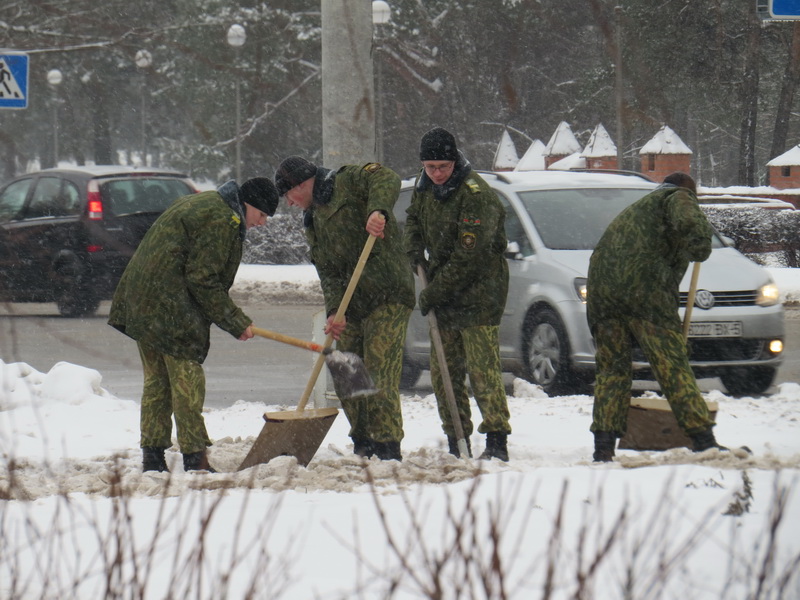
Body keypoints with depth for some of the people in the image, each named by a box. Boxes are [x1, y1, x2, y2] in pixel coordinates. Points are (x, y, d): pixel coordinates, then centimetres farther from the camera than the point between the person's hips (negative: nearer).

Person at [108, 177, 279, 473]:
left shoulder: (203, 203, 20)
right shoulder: (222, 220, -13)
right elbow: (203, 280, -17)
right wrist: (236, 322, -9)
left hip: (140, 301, 10)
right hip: (171, 308, -10)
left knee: (156, 380, 13)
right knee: (186, 380, -6)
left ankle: (152, 458, 15)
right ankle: (195, 459, -4)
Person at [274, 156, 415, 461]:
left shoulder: (349, 181, 0)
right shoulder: (312, 221, 21)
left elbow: (386, 179, -19)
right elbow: (328, 271, 11)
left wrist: (378, 210, -37)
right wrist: (334, 311, -5)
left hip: (388, 298, -9)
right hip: (352, 306, 9)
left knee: (380, 374, -12)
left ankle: (388, 447, -10)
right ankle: (363, 445, 18)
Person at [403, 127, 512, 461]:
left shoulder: (475, 195, -19)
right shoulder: (425, 187, 7)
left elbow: (468, 256, -22)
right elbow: (413, 219, 26)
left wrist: (434, 292, -18)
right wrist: (414, 252, 5)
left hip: (478, 294, -8)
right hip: (443, 294, 8)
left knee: (483, 368, -11)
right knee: (443, 371, 7)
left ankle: (497, 441, -9)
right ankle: (456, 443, 14)